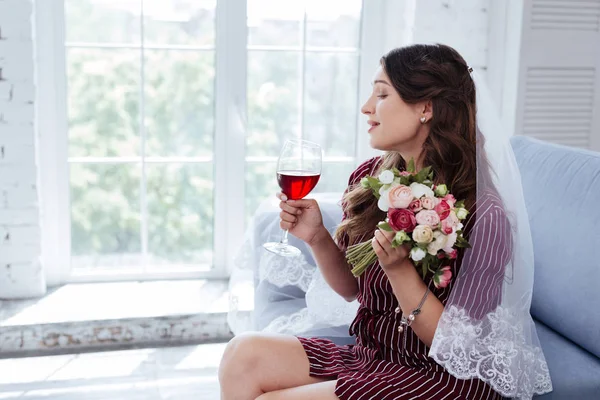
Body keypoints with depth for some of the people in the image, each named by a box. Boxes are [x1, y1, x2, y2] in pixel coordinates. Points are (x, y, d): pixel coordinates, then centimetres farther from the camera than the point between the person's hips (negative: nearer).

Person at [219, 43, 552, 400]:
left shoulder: (482, 215, -20)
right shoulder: (368, 179, -3)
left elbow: (456, 346, -16)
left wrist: (399, 269, -29)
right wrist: (317, 237, -9)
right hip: (370, 355, 6)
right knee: (244, 354, -16)